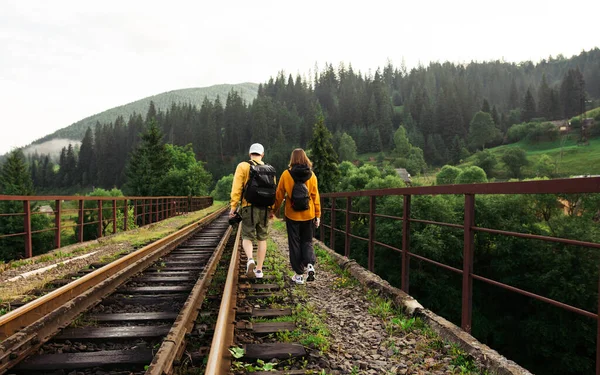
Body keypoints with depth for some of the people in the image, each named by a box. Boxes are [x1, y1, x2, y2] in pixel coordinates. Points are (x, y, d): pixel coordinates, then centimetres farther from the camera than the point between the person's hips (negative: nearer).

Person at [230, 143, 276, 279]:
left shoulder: (243, 166, -2)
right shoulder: (270, 169, 8)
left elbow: (237, 188, -10)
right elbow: (273, 191, 6)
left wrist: (233, 207, -8)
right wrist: (272, 210, 12)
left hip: (249, 208, -3)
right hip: (265, 209, 3)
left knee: (247, 238, 7)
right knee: (262, 239, 11)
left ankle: (250, 260, -20)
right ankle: (259, 269, 14)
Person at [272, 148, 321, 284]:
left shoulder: (286, 174, -6)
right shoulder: (311, 175, -2)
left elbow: (279, 195, -1)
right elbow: (315, 196, 0)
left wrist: (274, 210, 12)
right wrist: (317, 215, 7)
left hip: (292, 216, -1)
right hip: (308, 215, 2)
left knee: (294, 244, 9)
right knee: (307, 241, 16)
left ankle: (299, 274, 13)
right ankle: (310, 265, -7)